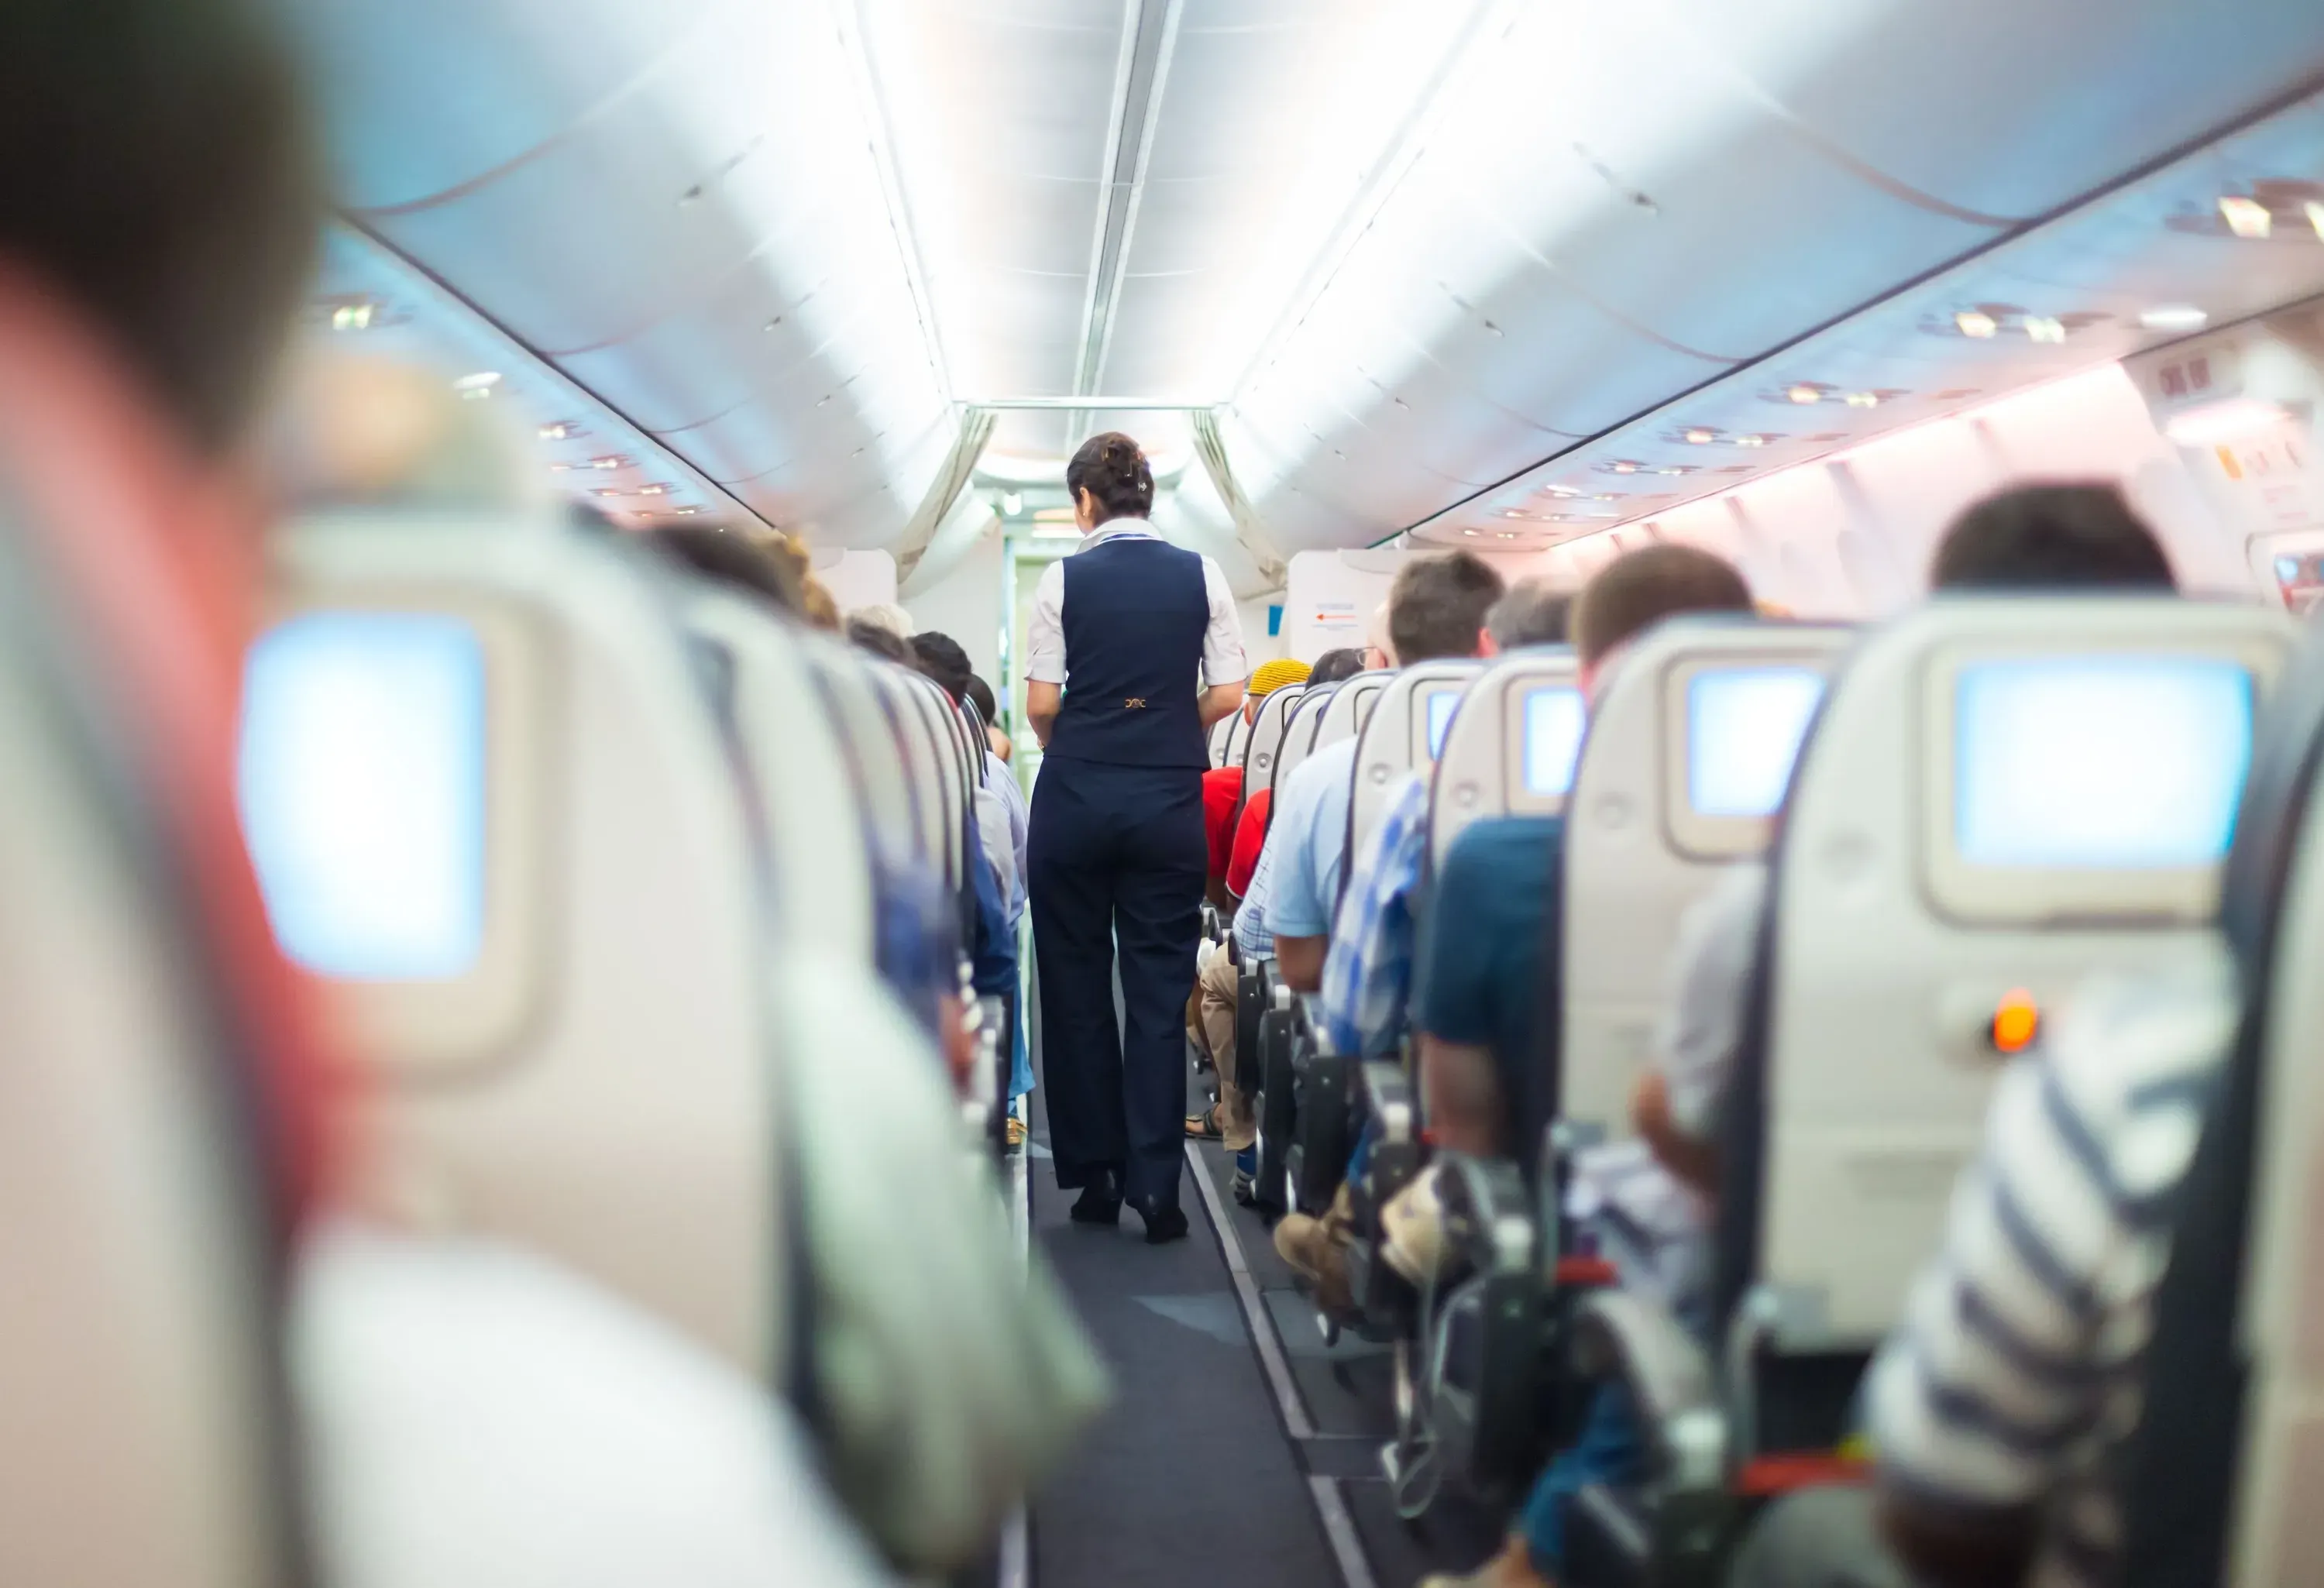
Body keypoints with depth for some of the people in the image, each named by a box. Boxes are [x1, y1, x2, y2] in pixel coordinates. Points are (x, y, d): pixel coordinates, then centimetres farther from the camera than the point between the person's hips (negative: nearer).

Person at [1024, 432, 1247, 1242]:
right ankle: (1155, 1182, 2)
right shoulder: (1201, 575, 1)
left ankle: (1094, 1174, 17)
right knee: (1159, 987, 5)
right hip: (1170, 799, 1)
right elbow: (1226, 696, 0)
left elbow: (1040, 703, -5)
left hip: (1075, 796, -1)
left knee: (1076, 983, 11)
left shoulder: (1065, 577, -4)